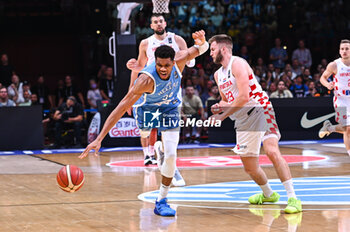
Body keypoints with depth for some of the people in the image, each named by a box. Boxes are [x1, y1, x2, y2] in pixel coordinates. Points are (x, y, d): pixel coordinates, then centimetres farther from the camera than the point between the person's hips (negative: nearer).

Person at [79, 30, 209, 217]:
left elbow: (202, 49, -11)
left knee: (170, 156, -13)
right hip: (147, 107, -1)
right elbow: (121, 108, -46)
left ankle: (161, 201, 6)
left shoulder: (179, 61, -32)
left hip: (169, 107, 1)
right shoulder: (147, 79, -43)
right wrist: (99, 139, -53)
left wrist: (201, 42, -39)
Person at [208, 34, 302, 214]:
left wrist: (224, 114, -14)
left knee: (272, 152, -26)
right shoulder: (218, 74, 16)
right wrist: (220, 106, 5)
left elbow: (244, 97, -19)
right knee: (250, 168, 11)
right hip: (243, 121, 9)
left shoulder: (237, 64, -10)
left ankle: (293, 199, -27)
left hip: (260, 110, -9)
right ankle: (268, 194, 37)